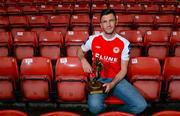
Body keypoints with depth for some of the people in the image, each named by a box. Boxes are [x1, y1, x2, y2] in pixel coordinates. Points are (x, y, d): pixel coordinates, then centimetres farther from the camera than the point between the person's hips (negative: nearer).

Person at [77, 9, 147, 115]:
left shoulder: (124, 43, -4)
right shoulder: (93, 39, -1)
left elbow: (123, 69, -1)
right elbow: (80, 51, 18)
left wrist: (112, 84, -17)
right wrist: (84, 61, -5)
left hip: (117, 79, 1)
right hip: (98, 79, -1)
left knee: (141, 105, -17)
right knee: (94, 107, -32)